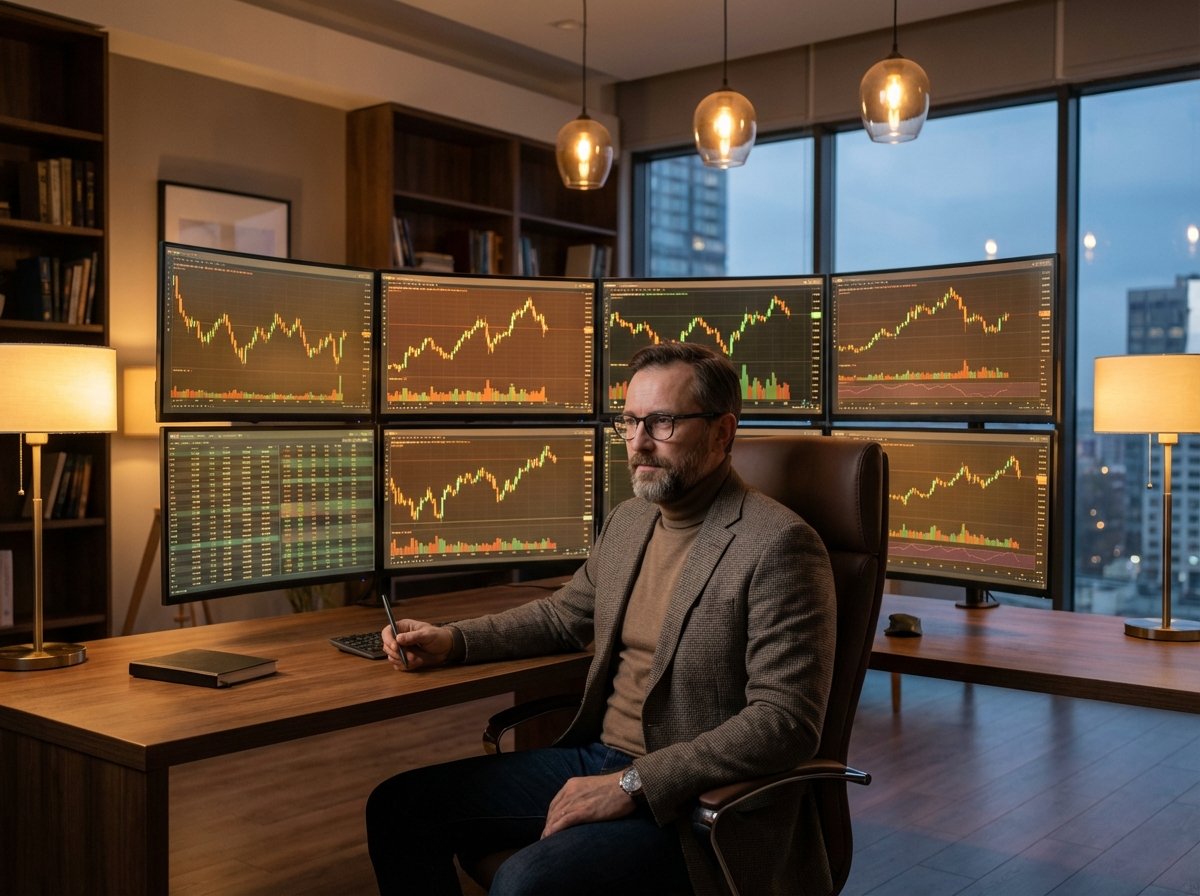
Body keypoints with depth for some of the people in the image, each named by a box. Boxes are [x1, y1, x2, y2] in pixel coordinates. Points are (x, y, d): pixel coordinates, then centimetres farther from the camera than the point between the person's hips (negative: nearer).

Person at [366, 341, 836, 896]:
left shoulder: (777, 544, -16)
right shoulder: (628, 519, 9)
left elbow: (787, 723, -21)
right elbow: (564, 615, 25)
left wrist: (633, 784, -22)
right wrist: (452, 641, 10)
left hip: (694, 803, -7)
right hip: (596, 758, 8)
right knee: (397, 808, 1)